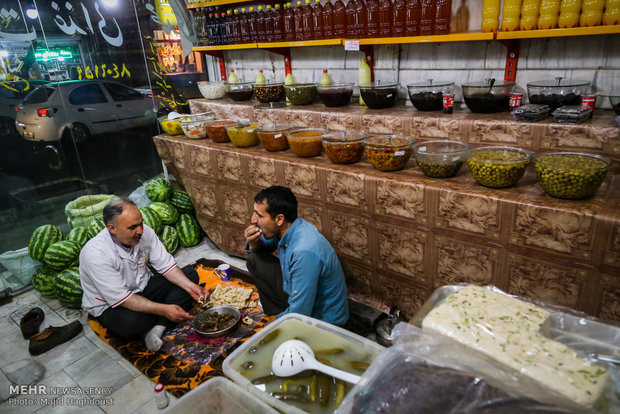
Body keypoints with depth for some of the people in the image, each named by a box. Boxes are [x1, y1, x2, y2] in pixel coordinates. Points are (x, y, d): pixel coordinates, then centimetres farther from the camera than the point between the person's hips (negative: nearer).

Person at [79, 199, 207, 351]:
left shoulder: (145, 232, -14)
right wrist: (164, 309, -34)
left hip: (143, 287, 6)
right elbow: (121, 298, -29)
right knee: (130, 323, -39)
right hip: (110, 305, -6)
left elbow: (166, 265, -6)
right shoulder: (95, 254, -30)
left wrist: (190, 286, -22)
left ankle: (156, 328, -18)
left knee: (190, 275, -5)